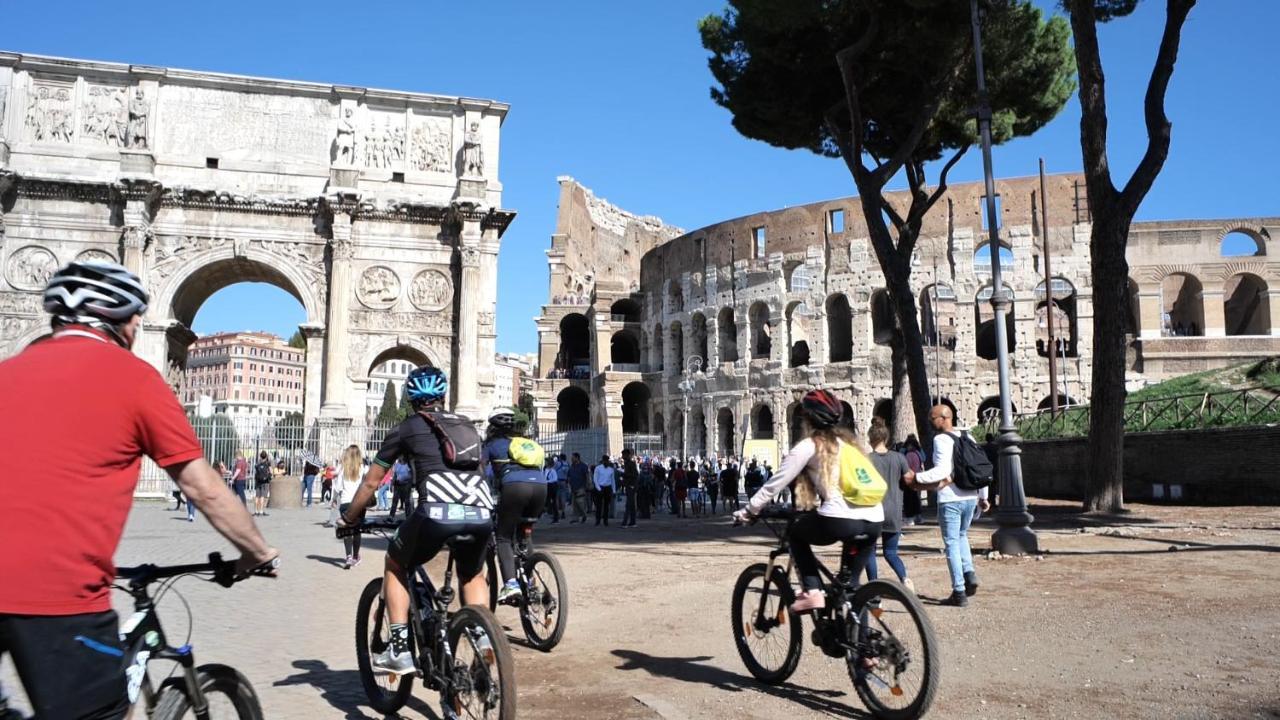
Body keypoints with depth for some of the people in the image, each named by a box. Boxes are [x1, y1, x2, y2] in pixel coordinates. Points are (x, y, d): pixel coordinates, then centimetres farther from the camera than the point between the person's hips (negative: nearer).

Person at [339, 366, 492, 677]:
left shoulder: (407, 428, 19)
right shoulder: (467, 425, 29)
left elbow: (371, 481, 24)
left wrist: (349, 518, 38)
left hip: (437, 511, -3)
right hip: (481, 513, 3)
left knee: (395, 566, 25)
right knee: (473, 575, 32)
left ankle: (399, 650, 19)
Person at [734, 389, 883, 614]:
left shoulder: (809, 445, 5)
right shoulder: (848, 440, 24)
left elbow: (776, 482, 5)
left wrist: (748, 510, 15)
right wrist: (808, 504, 45)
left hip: (840, 521, -6)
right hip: (875, 521, 6)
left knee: (796, 532, 22)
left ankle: (812, 593, 9)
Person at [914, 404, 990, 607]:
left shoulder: (941, 439, -12)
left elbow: (942, 470, -24)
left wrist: (917, 477, -22)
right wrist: (983, 497, 21)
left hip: (950, 499, -7)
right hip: (971, 497, 7)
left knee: (952, 544, 1)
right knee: (961, 536, 26)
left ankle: (959, 592, 3)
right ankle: (969, 573, 8)